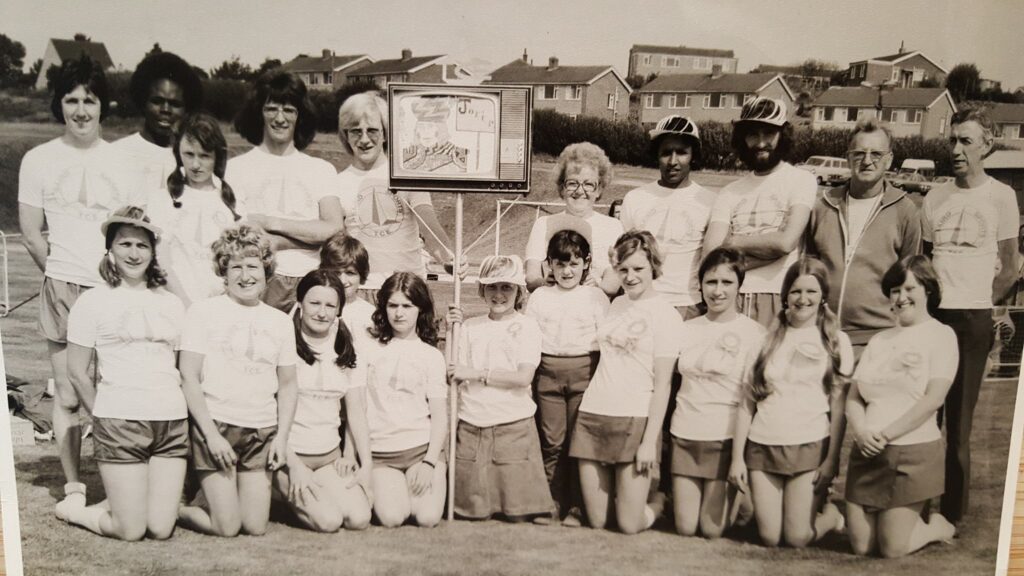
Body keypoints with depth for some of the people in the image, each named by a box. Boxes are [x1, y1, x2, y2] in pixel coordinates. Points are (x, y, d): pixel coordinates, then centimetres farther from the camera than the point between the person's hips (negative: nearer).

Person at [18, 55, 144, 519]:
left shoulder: (121, 159, 8)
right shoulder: (39, 159, 7)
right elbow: (31, 234, 7)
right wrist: (61, 273, 1)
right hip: (63, 288, 0)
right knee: (68, 394, 4)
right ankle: (73, 487, 15)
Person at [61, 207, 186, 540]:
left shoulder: (171, 303, 13)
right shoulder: (93, 302, 1)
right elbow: (77, 372, 2)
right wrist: (103, 416, 6)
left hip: (172, 421, 4)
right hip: (120, 422, -4)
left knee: (161, 529, 1)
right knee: (131, 530, -2)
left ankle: (128, 501, 31)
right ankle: (73, 510, 26)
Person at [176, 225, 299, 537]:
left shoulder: (280, 321, 11)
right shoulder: (203, 312, -1)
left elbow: (287, 385, 13)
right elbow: (189, 378, -5)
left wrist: (282, 437, 2)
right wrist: (211, 434, -11)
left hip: (263, 432, 4)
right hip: (216, 427, -4)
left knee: (255, 527, 0)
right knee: (227, 527, -5)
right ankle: (174, 508, 22)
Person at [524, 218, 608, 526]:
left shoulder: (596, 297, 7)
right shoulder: (540, 296, 12)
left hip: (584, 370, -2)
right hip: (548, 371, 2)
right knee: (552, 442, 4)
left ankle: (576, 508, 8)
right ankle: (553, 505, 13)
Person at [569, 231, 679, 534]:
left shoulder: (665, 314, -5)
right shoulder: (616, 304, 11)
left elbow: (662, 384, -8)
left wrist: (650, 441, -12)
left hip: (635, 420, -5)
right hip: (592, 415, 5)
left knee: (629, 524, -1)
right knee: (597, 520, 8)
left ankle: (661, 501, 30)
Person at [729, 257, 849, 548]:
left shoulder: (836, 341, 2)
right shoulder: (768, 339, 7)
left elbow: (839, 407, 0)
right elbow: (748, 402, 6)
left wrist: (832, 459, -8)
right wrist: (737, 457, 3)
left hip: (810, 447, -2)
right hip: (762, 447, 2)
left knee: (797, 538, -3)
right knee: (770, 538, 0)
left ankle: (832, 514, 26)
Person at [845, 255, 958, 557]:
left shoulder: (940, 334, -2)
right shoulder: (880, 340, 14)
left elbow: (933, 399, -12)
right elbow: (853, 397, 9)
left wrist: (886, 435, -17)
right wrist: (861, 432, -10)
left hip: (913, 452, -5)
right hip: (867, 453, 5)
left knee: (892, 548, -2)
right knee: (861, 546, 5)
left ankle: (937, 527, 26)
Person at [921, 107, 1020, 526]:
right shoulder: (935, 198, 10)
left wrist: (978, 304, 1)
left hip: (972, 320, -3)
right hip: (930, 315, 3)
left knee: (959, 416, 2)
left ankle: (952, 511, 11)